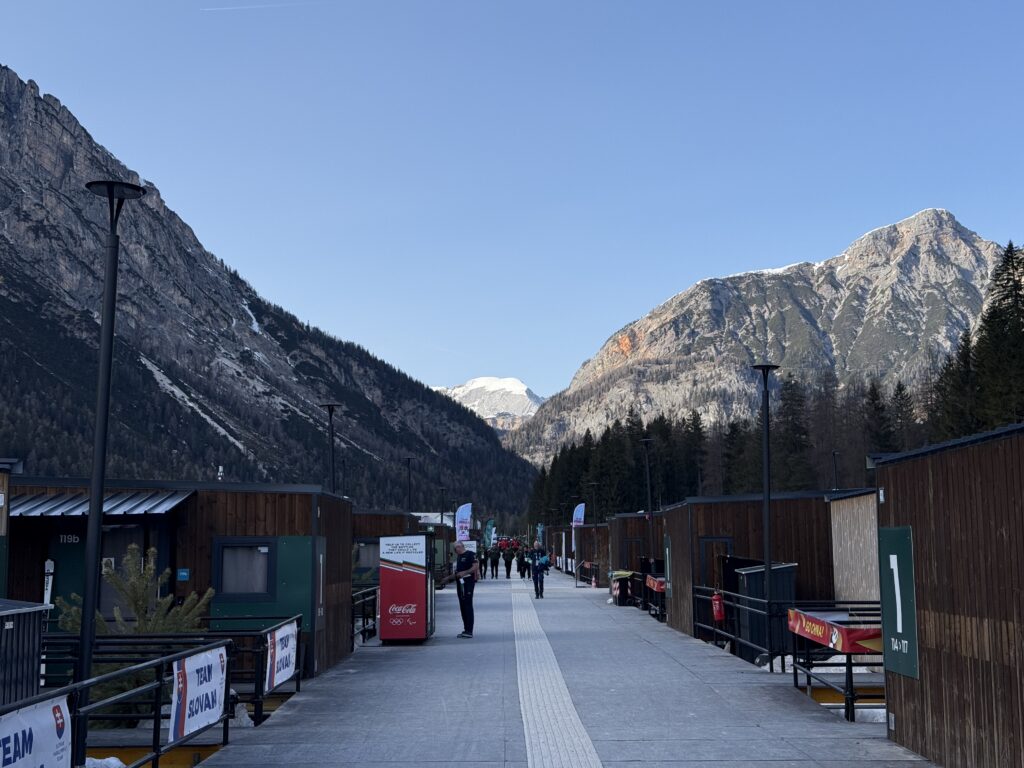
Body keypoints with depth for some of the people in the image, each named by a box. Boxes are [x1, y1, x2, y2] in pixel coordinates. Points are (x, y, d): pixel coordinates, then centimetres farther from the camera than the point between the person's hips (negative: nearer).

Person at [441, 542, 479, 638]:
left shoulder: (470, 554, -6)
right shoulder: (458, 557, 20)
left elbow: (476, 566, -15)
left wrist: (464, 573, -21)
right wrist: (449, 578, 19)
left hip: (468, 582, -9)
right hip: (460, 583, 9)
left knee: (468, 606, -9)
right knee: (462, 606, 9)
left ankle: (469, 631, -9)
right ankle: (465, 630, 14)